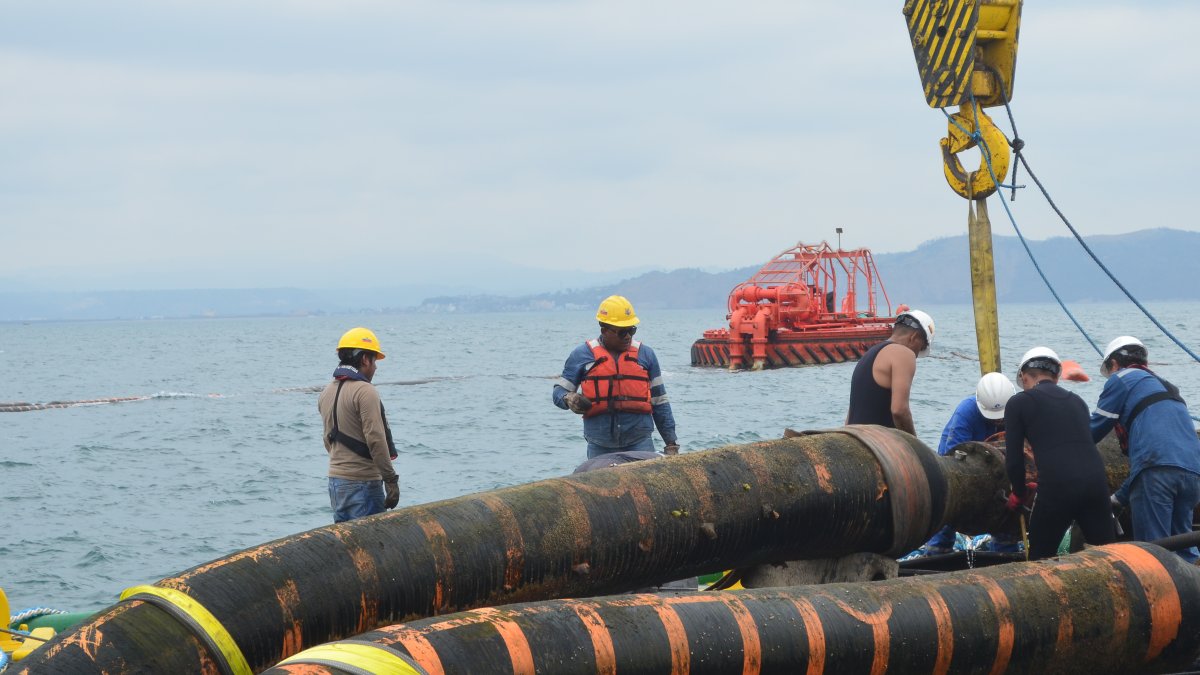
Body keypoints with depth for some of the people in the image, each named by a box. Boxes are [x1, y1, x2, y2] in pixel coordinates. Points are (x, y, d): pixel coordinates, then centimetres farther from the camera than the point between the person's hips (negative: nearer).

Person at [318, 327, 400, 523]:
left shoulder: (327, 393, 12)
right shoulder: (365, 391, -14)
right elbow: (375, 439, -19)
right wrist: (391, 479, -16)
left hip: (335, 479, 8)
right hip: (362, 483, -8)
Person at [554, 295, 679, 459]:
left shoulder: (645, 355, 13)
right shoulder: (582, 355, 8)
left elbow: (660, 402, 15)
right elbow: (559, 391, 11)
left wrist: (671, 442, 11)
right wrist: (569, 399, -13)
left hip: (640, 442, 1)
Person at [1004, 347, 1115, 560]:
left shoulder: (1019, 402, 9)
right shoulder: (1076, 401, 24)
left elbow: (1014, 460, 6)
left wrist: (1020, 494, 25)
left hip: (1058, 488, -4)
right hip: (1096, 480, 4)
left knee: (1040, 559, 11)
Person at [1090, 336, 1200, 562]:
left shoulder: (1121, 379, 13)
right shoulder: (1167, 387, 35)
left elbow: (1094, 430, 13)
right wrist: (1120, 497, 41)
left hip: (1157, 472, -7)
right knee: (1182, 545, 12)